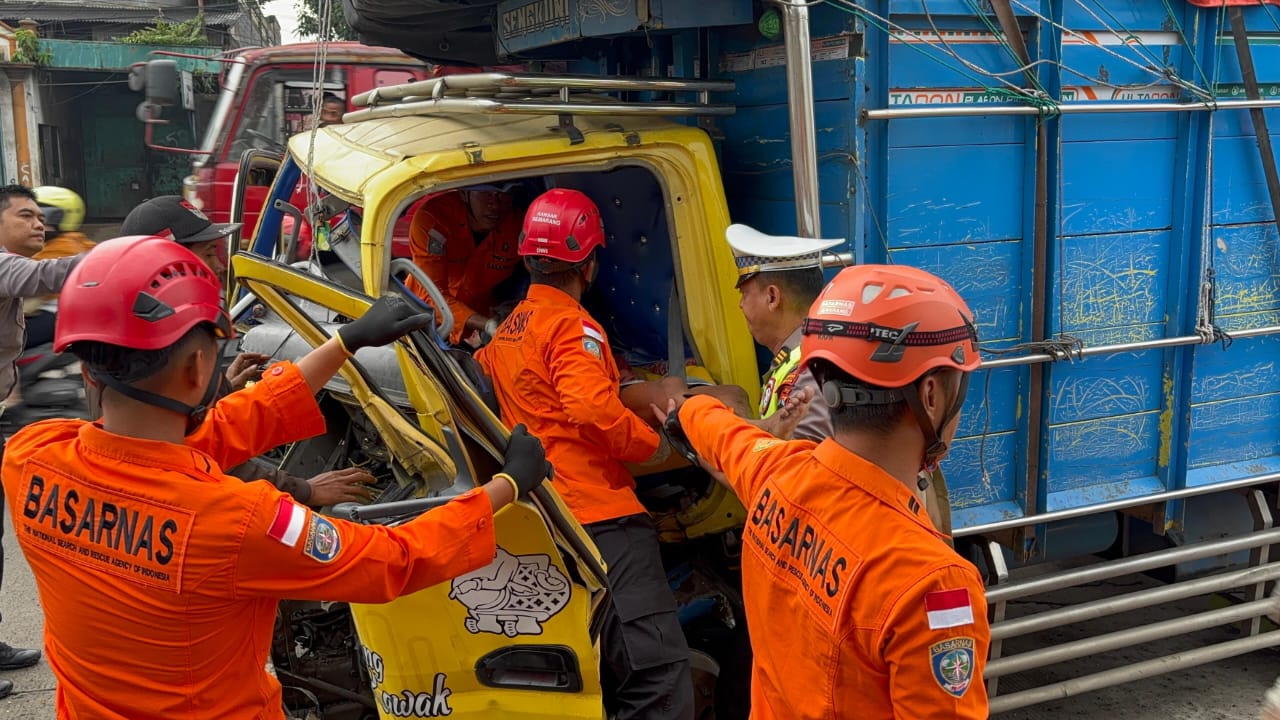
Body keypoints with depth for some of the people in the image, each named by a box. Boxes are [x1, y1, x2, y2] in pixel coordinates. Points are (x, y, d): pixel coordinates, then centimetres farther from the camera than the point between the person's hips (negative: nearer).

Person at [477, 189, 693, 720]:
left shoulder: (507, 331, 20)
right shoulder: (572, 324, -8)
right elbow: (594, 408, -22)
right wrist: (652, 442, -7)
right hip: (601, 517, -10)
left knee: (606, 672, 17)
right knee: (660, 676, -17)